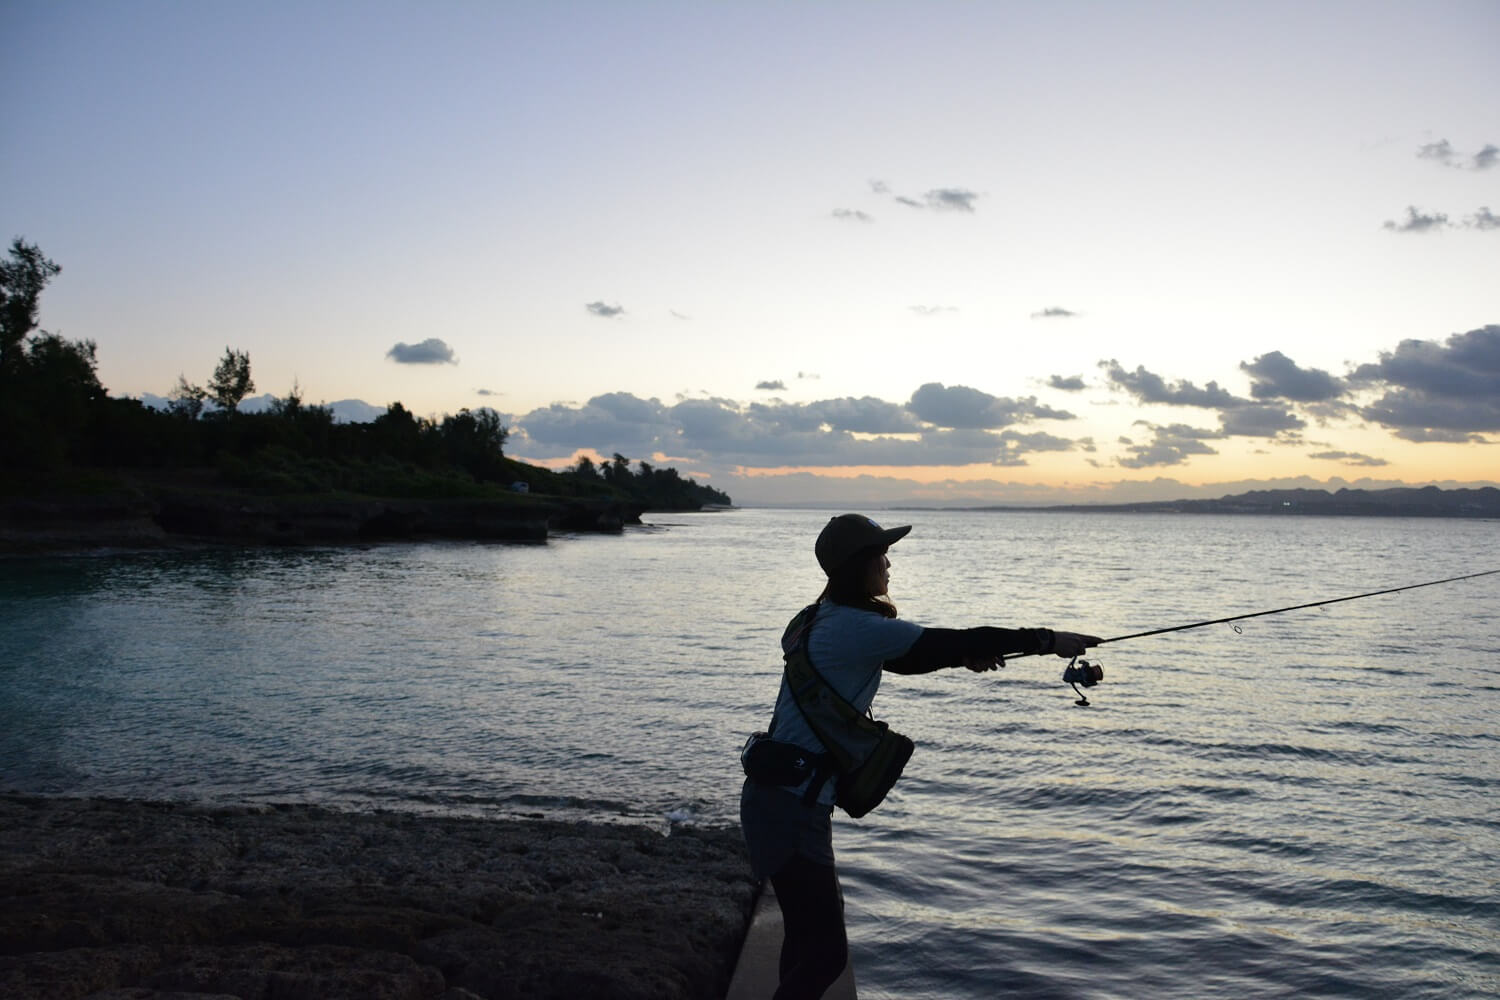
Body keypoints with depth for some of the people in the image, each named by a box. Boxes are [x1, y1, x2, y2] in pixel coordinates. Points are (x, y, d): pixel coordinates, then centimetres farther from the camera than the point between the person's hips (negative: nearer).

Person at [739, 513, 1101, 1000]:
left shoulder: (821, 620, 11)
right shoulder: (858, 626, -18)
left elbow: (904, 658, 21)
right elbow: (956, 642, -15)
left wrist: (965, 656, 8)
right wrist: (1048, 640, -6)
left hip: (780, 797, 10)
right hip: (791, 807, -10)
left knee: (809, 926, 22)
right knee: (826, 949, -5)